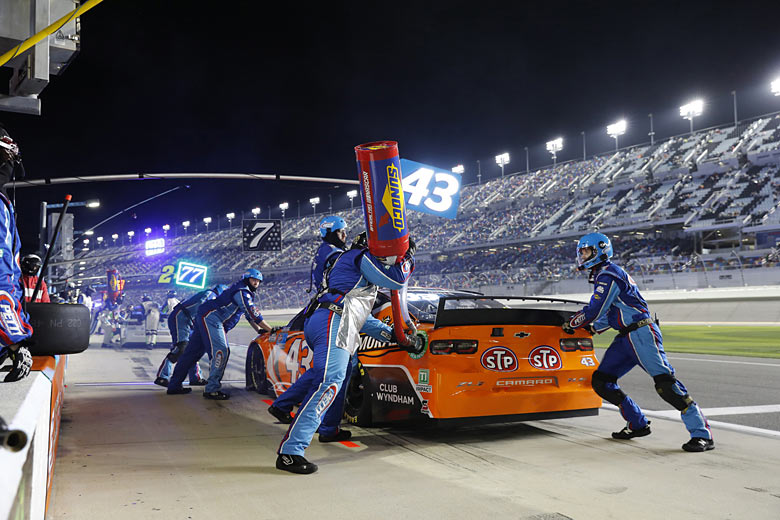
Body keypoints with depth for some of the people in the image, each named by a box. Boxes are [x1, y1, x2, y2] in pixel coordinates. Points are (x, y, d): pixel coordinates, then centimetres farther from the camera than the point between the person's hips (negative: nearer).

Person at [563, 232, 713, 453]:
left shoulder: (608, 274, -10)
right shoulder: (600, 276, 21)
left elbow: (594, 311, -14)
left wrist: (570, 324, 1)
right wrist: (589, 329, 19)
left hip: (642, 333, -10)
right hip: (625, 338, 10)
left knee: (665, 383, -18)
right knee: (601, 381, 6)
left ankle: (702, 434, -16)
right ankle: (638, 424, 12)